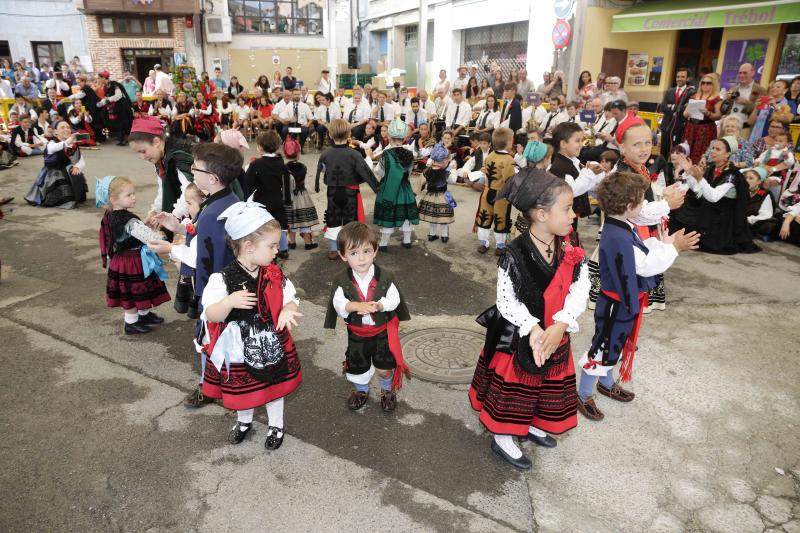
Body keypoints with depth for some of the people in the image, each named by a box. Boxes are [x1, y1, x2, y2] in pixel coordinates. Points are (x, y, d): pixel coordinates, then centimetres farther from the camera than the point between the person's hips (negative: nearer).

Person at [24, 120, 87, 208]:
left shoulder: (74, 145, 1)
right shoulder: (52, 143, -12)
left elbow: (82, 162, -3)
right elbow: (52, 148, -38)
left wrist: (77, 167, -28)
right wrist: (67, 142, -58)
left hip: (68, 176, 5)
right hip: (52, 177, -5)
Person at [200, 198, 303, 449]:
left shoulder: (275, 275, -8)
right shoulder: (223, 278, -19)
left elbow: (290, 300, 0)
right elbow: (212, 316, -18)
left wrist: (287, 311, -23)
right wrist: (229, 302, -37)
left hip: (272, 344, 2)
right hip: (239, 349, -2)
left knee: (274, 385, 18)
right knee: (242, 389, 19)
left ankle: (276, 425, 43)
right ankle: (244, 421, 50)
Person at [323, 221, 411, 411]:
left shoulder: (385, 277, -17)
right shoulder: (341, 281, -16)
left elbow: (394, 299, -16)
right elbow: (338, 303, -24)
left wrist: (379, 305, -35)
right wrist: (356, 306, -42)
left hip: (382, 330, -1)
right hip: (357, 333, 2)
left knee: (384, 367, 9)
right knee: (357, 366, 19)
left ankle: (388, 391, 41)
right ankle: (361, 390, 49)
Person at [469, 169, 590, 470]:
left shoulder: (571, 248, -9)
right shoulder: (515, 255, -25)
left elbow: (580, 289, -11)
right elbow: (506, 300, -19)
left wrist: (560, 326, -24)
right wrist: (532, 329, -32)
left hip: (556, 334, 6)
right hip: (518, 336, -6)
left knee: (547, 386, 24)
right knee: (513, 388, 12)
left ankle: (531, 426, 51)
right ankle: (503, 440, 35)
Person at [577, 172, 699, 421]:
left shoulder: (622, 228, 1)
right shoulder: (618, 238, -32)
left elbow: (643, 250, 8)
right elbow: (647, 265, -26)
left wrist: (666, 242, -3)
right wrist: (673, 248, -17)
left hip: (624, 301, 10)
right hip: (617, 304, -10)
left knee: (616, 344, 26)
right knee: (602, 348, 5)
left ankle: (606, 383, 46)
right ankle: (583, 395, 22)